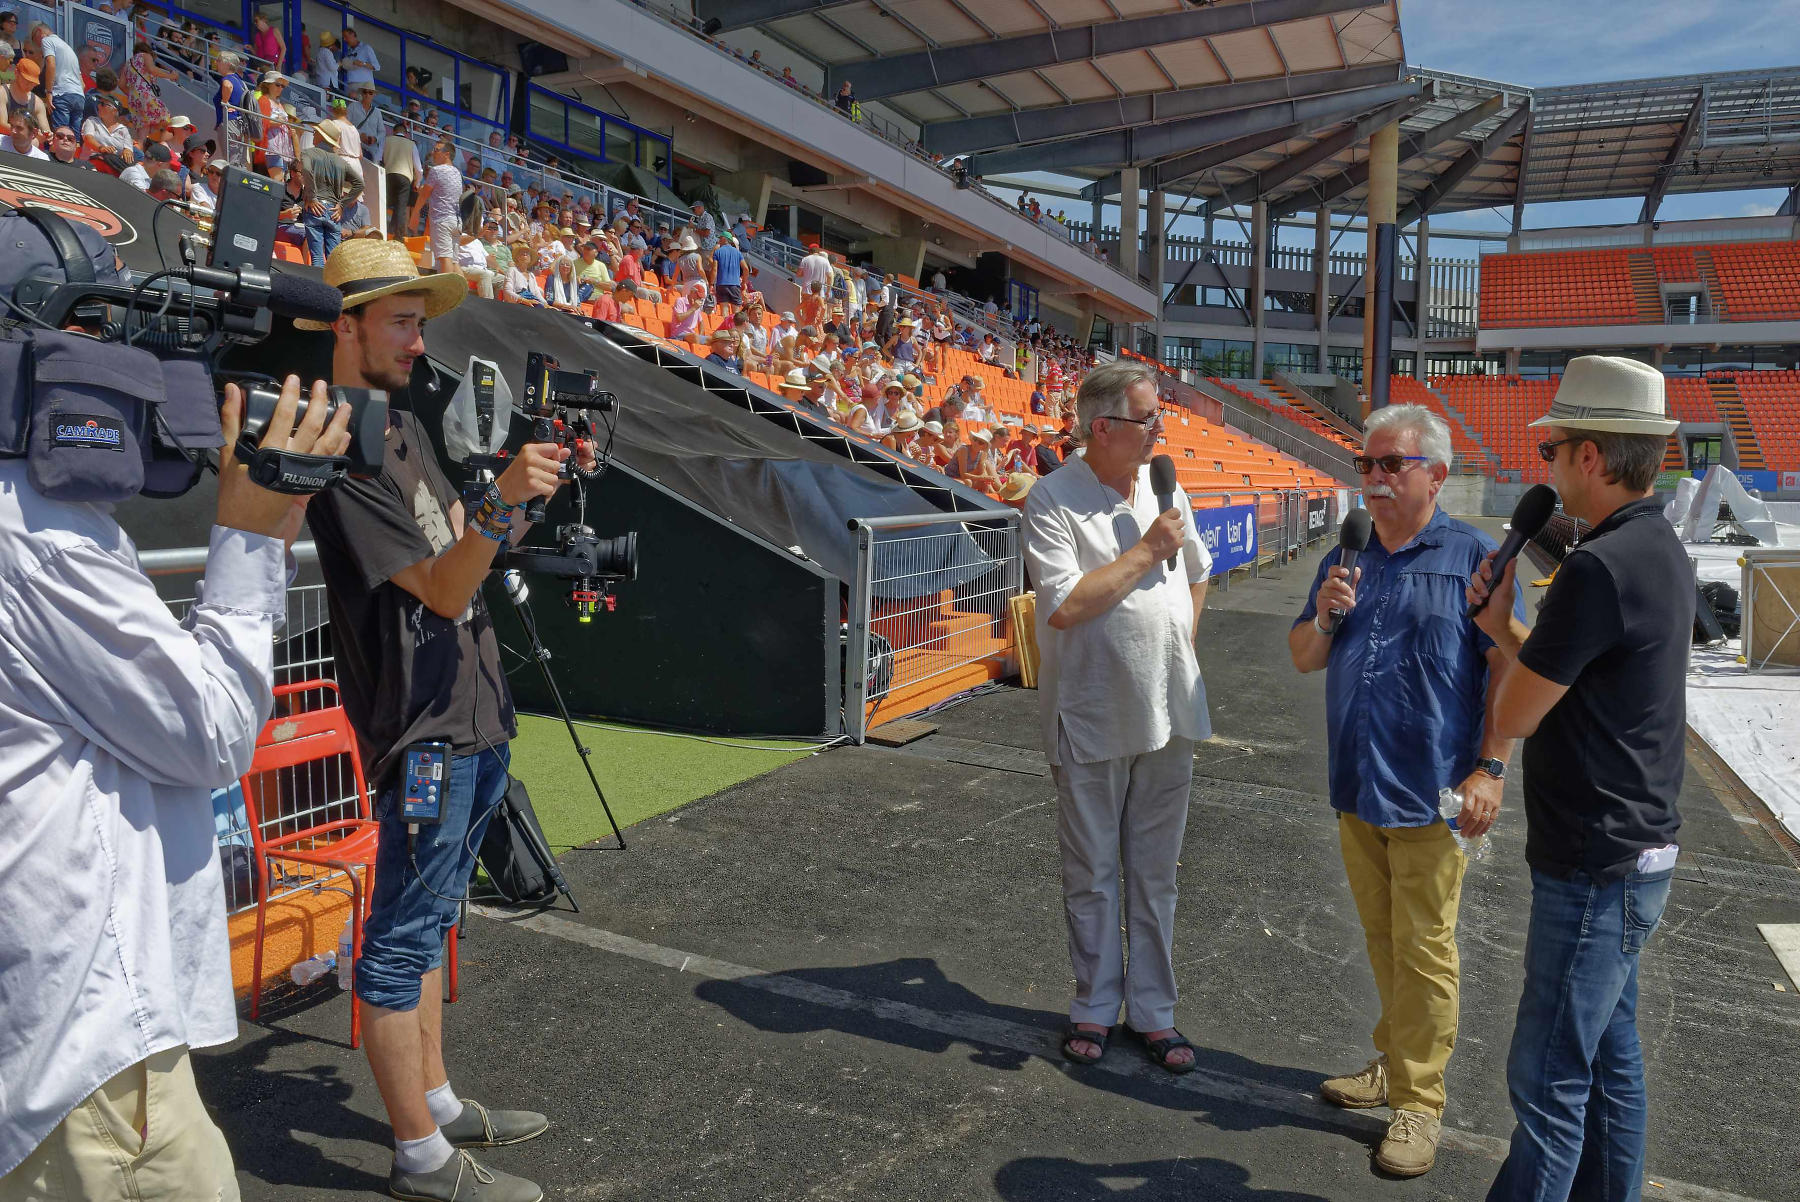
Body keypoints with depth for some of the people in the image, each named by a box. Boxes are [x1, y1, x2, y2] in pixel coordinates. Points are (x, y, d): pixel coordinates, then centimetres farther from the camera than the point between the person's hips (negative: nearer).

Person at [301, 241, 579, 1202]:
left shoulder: (404, 425, 14)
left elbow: (463, 540, 19)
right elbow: (443, 589, -21)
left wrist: (544, 486, 6)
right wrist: (502, 502, -36)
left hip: (472, 719, 10)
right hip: (423, 732, -10)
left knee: (429, 924, 19)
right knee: (401, 943, 2)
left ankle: (437, 1103, 33)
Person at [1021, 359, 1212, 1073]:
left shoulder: (1164, 490, 8)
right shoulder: (1053, 499, -11)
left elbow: (1197, 570, 25)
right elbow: (1063, 605, -22)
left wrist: (1178, 646, 14)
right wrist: (1146, 550, -17)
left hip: (1167, 714, 5)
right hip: (1090, 719, -5)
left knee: (1155, 873, 14)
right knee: (1092, 875, 10)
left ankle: (1152, 1010, 27)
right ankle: (1095, 1007, 27)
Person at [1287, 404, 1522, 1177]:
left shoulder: (1472, 556, -7)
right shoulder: (1344, 560, 9)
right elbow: (1304, 661, 11)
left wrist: (1490, 768, -16)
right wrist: (1324, 618, -10)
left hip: (1431, 795, -5)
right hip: (1356, 790, 5)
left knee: (1423, 951, 3)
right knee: (1382, 942, 18)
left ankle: (1418, 1102, 17)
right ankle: (1395, 1063, 35)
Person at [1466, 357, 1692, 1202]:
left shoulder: (1599, 568, -24)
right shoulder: (1658, 549, 8)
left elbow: (1514, 717, -18)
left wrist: (1504, 631, 0)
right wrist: (1505, 628, 1)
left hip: (1596, 869, -10)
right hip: (1630, 850, 10)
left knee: (1548, 1078, 1)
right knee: (1608, 1055, 21)